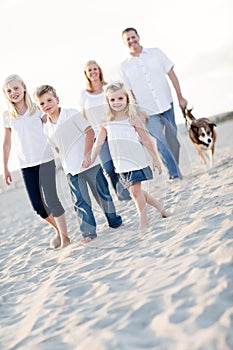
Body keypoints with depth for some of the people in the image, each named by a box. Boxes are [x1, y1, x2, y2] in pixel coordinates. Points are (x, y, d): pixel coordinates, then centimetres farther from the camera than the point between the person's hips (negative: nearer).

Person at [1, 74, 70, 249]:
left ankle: (64, 235, -2)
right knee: (38, 205, 2)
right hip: (26, 165, 3)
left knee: (50, 198, -13)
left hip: (45, 160, -3)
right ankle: (58, 229, 27)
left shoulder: (37, 109, -1)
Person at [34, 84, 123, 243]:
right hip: (71, 170, 4)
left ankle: (114, 221, 23)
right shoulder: (47, 128, 9)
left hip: (89, 163, -4)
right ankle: (89, 231, 8)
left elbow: (90, 132, -10)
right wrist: (66, 163, 10)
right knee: (80, 201, 2)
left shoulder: (72, 114, -7)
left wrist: (87, 154, -17)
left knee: (102, 193, 6)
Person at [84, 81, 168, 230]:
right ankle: (159, 206, 32)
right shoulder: (107, 123, 3)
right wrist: (90, 162, 1)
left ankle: (143, 221, 7)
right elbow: (98, 143, 5)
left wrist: (155, 159, 0)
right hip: (121, 163, 4)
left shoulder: (132, 119, -6)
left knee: (135, 190, -6)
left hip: (136, 160, -4)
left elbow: (146, 140, -2)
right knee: (135, 191, 11)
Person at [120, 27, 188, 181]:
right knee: (161, 142, -14)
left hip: (166, 104, 2)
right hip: (148, 111, -1)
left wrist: (180, 97, 4)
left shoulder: (156, 53, 5)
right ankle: (175, 174, -9)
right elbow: (129, 92, 5)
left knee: (172, 139, 7)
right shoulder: (124, 66, 4)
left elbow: (171, 74, 7)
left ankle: (176, 170, 23)